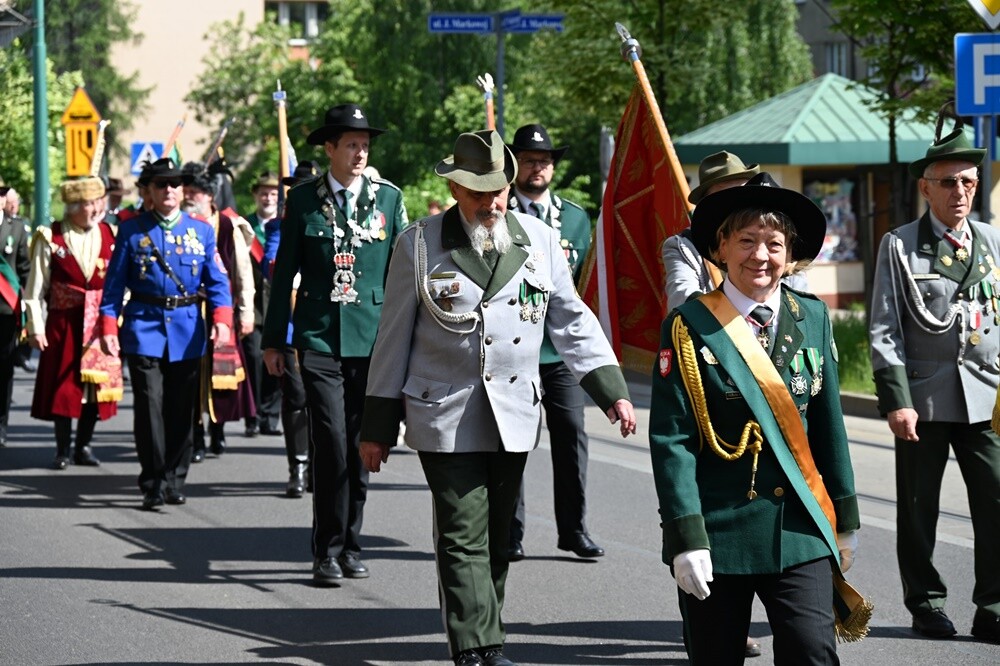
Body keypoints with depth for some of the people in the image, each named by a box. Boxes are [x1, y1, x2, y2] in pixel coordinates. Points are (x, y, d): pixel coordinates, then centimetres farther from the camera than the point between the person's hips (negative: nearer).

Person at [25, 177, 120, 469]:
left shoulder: (110, 236, 2)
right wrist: (36, 327, -7)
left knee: (96, 384, 6)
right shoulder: (50, 239, -5)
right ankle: (63, 450, 11)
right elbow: (35, 288, -4)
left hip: (101, 323, 3)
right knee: (63, 386, 2)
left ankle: (83, 446, 18)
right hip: (64, 322, -3)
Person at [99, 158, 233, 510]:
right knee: (150, 405, -7)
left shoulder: (201, 230, 9)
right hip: (145, 326, -2)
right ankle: (153, 484, -1)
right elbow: (115, 281, 4)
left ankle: (175, 480, 18)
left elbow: (217, 279, 6)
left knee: (182, 409, 6)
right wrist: (108, 326, -4)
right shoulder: (131, 229, 4)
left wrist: (221, 316, -10)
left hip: (188, 331, 2)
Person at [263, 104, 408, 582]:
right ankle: (328, 551, -1)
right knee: (331, 444, -9)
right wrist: (273, 339, 7)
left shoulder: (388, 198, 7)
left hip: (374, 340, 2)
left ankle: (350, 545, 18)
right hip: (319, 340, -2)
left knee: (359, 445, 6)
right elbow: (285, 271, 8)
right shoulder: (303, 199, 4)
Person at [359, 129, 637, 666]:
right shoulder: (419, 245, -2)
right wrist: (378, 427, 3)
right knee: (463, 539, -9)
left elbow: (571, 321, 11)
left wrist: (611, 390, 1)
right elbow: (394, 338, 3)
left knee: (496, 540, 10)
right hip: (446, 418, -3)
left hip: (515, 415, 3)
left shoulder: (539, 239, 6)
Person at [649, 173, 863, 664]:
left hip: (800, 531, 2)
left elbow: (828, 425, 13)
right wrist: (686, 537, -15)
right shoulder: (690, 327, -5)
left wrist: (845, 518, 14)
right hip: (718, 529, -2)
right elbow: (672, 440, -9)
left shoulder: (812, 319, 8)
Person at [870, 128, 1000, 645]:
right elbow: (885, 331, -3)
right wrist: (896, 401, -11)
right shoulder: (899, 246, 1)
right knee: (918, 508, 6)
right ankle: (926, 603, 18)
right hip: (924, 397, -2)